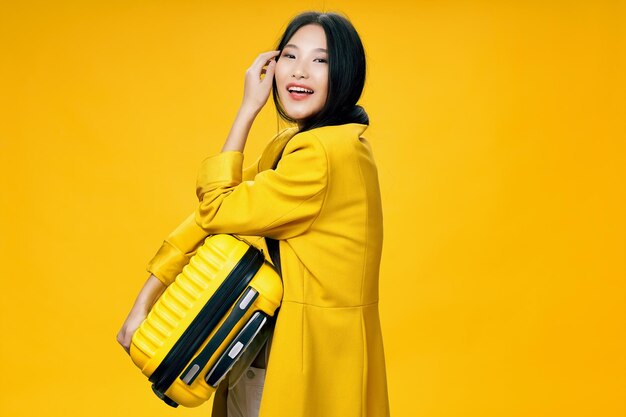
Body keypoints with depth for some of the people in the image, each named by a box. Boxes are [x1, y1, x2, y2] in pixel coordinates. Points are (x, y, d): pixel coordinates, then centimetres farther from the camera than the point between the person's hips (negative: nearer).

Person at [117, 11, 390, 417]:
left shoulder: (327, 153, -23)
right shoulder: (290, 144, 7)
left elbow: (217, 210, -15)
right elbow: (213, 212, 2)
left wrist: (248, 109, -10)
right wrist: (145, 300, -4)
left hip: (315, 355, -8)